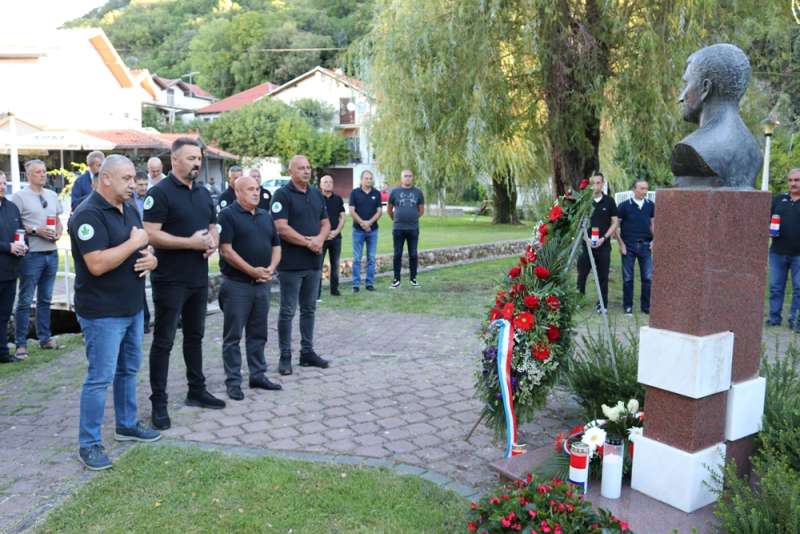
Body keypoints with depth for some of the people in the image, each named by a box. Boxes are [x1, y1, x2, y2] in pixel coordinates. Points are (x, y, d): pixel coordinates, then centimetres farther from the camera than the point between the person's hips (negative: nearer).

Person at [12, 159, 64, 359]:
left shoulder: (52, 195, 12)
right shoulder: (20, 196, -5)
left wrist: (58, 232, -2)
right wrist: (35, 230, -18)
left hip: (52, 253, 6)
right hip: (31, 255, -5)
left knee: (45, 299, 14)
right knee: (25, 301, -1)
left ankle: (45, 338, 23)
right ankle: (21, 343, 6)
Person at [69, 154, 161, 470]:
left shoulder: (129, 209, 10)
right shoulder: (88, 214, -18)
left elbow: (144, 248, 18)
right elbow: (97, 264, -28)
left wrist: (151, 259, -5)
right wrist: (134, 243, -19)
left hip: (132, 308, 9)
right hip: (102, 313, -9)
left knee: (128, 370, 19)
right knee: (100, 378, -2)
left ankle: (127, 425, 34)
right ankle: (89, 443, 11)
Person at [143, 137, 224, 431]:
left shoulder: (204, 193, 12)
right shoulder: (160, 192, -11)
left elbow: (212, 226, 21)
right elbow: (151, 235, -18)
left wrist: (212, 242, -2)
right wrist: (191, 243, -21)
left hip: (199, 278, 7)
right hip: (170, 280, -7)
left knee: (195, 336, 17)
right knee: (163, 341, 1)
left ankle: (197, 390, 29)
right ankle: (159, 402, 10)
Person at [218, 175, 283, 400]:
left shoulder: (266, 216, 14)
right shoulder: (228, 215, -7)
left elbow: (276, 246, 14)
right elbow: (226, 250, -15)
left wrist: (271, 268, -5)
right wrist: (252, 271, -17)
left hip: (262, 284, 6)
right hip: (236, 284, -6)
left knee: (258, 333, 13)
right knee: (233, 335, 3)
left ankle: (258, 375, 24)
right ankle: (233, 381, 11)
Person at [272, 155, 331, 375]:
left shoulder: (317, 194, 12)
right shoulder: (282, 195, -8)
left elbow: (325, 223, 13)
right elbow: (281, 228, -17)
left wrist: (320, 239, -8)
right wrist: (308, 242, -14)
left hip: (313, 262, 6)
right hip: (291, 264, -6)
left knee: (309, 309, 13)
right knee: (287, 311, 2)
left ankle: (307, 352, 23)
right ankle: (285, 356, 11)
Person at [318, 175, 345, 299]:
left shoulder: (338, 199, 10)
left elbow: (342, 217, 8)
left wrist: (336, 231, -7)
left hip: (336, 236, 4)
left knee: (335, 264, 11)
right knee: (318, 265, -5)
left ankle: (334, 289, 21)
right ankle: (317, 293, -2)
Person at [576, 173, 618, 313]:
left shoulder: (609, 201, 2)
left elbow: (615, 222, 3)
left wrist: (604, 237, -10)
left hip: (603, 245, 0)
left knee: (603, 276, 6)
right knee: (582, 274, 0)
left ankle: (602, 305, 15)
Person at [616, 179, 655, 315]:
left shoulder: (650, 205, 6)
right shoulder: (624, 206, -3)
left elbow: (652, 224, 16)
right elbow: (616, 225, -1)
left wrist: (653, 240, 4)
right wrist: (621, 244, -7)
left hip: (645, 245, 3)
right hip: (628, 245, -2)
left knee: (648, 277, 2)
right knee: (628, 278, 5)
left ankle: (646, 306, 14)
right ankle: (628, 306, 15)